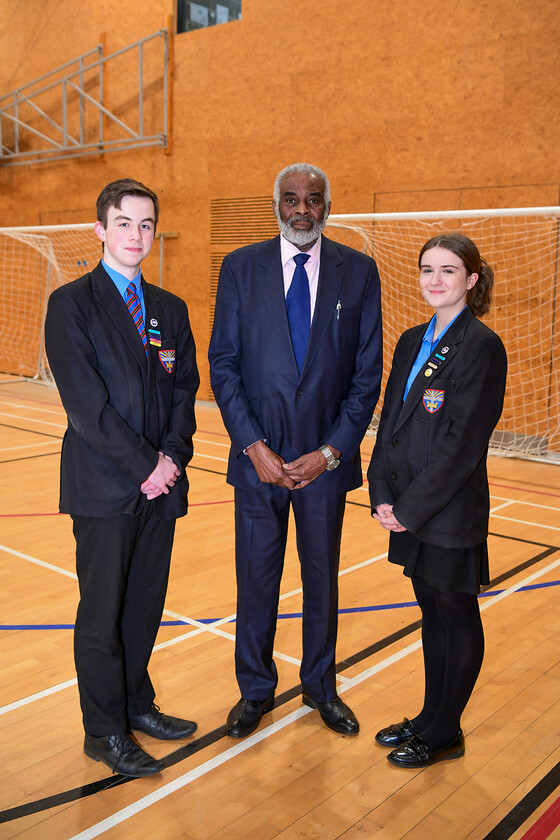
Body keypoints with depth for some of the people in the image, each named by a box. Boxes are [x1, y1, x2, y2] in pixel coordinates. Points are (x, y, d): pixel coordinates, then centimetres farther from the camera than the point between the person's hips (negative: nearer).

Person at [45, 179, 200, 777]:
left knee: (145, 606, 14)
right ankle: (105, 732, 20)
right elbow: (85, 402, -12)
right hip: (104, 487, -5)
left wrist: (173, 456, -6)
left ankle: (137, 705, 32)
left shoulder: (170, 309, 13)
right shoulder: (72, 303, -4)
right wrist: (144, 465, -14)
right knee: (102, 614, 5)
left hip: (161, 484, 5)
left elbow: (184, 389, 9)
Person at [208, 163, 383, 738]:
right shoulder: (240, 268, 1)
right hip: (259, 456, 0)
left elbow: (368, 372, 0)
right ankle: (255, 690, 30)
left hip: (326, 458, 1)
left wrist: (331, 451, -8)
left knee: (322, 577, 14)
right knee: (256, 578, 9)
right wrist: (254, 447, -10)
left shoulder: (359, 272, 2)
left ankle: (320, 687, 35)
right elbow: (223, 363, -2)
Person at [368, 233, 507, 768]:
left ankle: (443, 734, 25)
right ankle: (430, 718, 35)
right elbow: (391, 421, 9)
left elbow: (464, 441, -18)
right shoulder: (412, 341, 10)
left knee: (457, 619, 9)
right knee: (432, 614, 19)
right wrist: (383, 494, -1)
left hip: (451, 512, -7)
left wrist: (411, 507, -16)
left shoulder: (481, 346, -13)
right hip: (410, 510, 7)